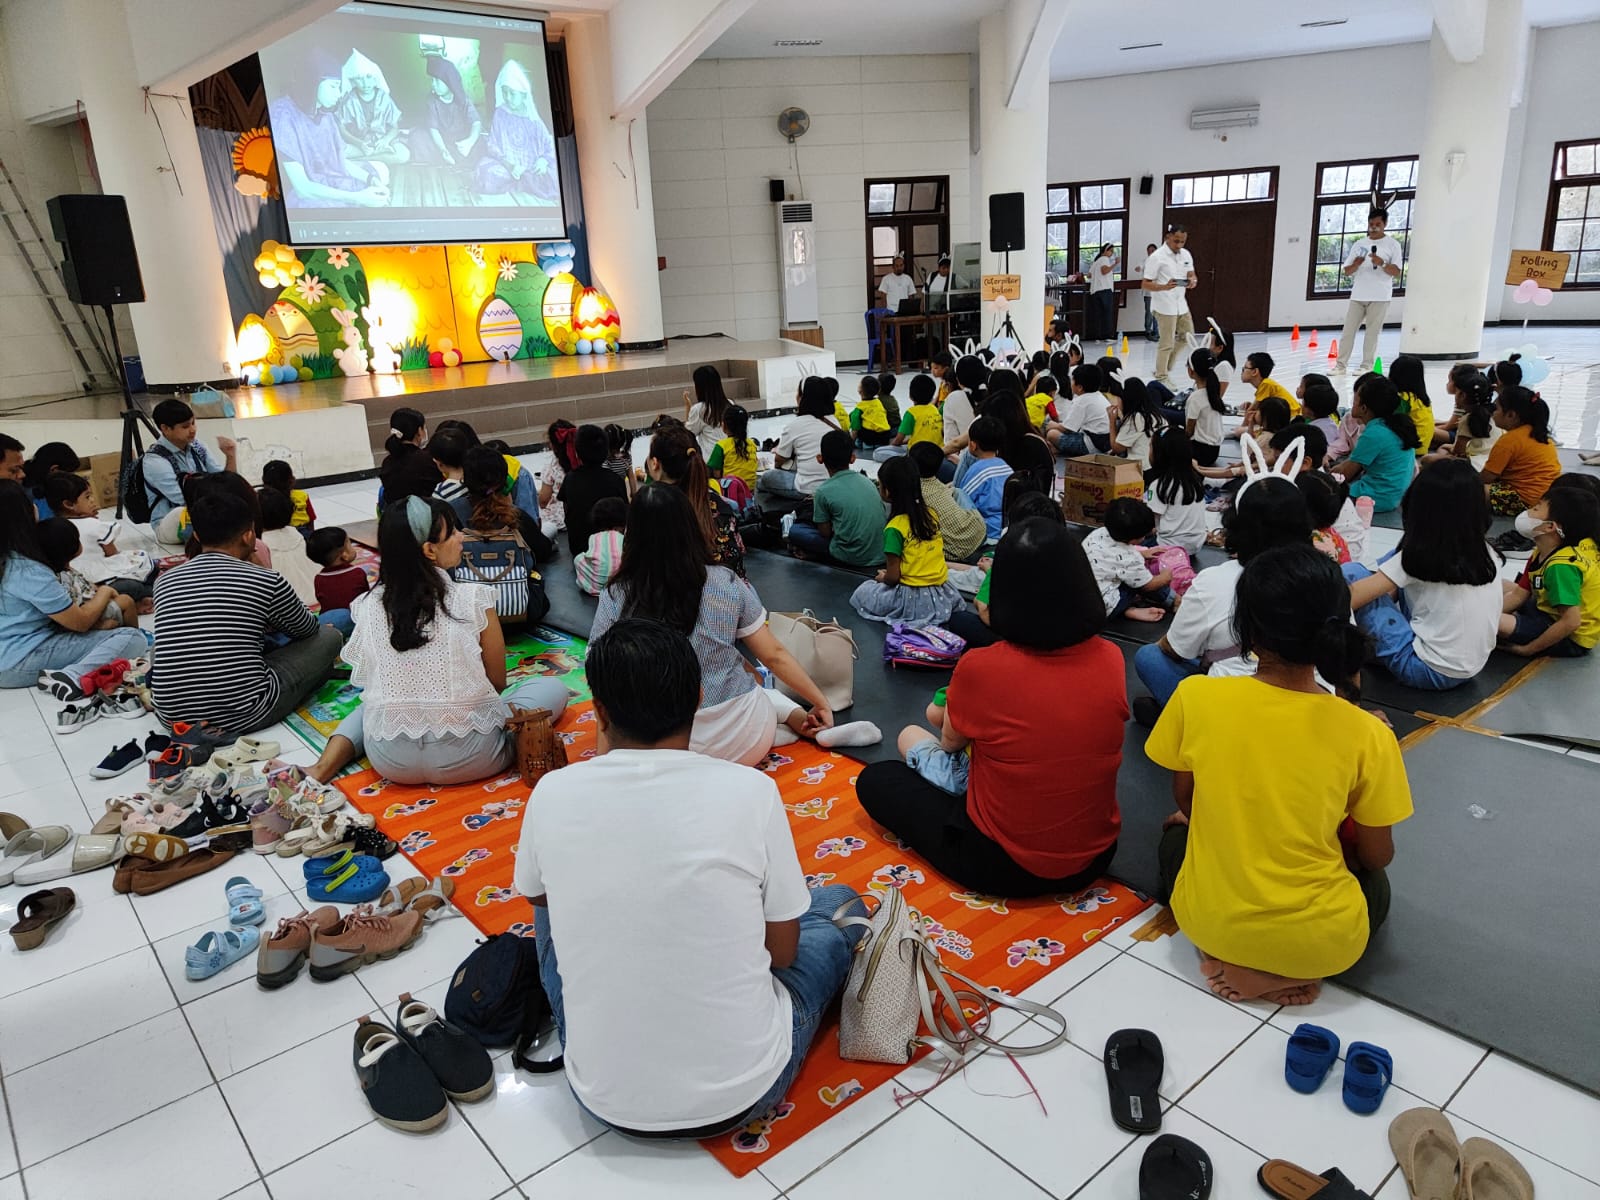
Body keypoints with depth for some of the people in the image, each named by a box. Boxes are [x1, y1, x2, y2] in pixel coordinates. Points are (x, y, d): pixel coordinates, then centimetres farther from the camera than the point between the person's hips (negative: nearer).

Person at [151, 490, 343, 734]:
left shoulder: (165, 581, 5)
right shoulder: (267, 582, -6)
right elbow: (307, 630, 15)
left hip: (172, 717, 5)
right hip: (243, 716, -5)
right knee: (329, 636, 11)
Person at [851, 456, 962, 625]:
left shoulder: (895, 528, -19)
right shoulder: (930, 514, 1)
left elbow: (892, 577, -16)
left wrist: (882, 578, 7)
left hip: (912, 597, -7)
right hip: (942, 595, 7)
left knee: (860, 594, 15)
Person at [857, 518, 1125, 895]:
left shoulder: (981, 668, -24)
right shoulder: (1111, 660, -12)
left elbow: (950, 740, -1)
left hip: (1002, 867, -4)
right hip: (1095, 858, 5)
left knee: (875, 780, 13)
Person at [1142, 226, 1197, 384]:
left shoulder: (1186, 255, 8)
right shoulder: (1157, 257, -13)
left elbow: (1192, 275, 15)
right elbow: (1145, 285, -14)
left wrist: (1193, 281, -10)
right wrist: (1164, 287, -31)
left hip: (1181, 304, 8)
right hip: (1164, 306, -8)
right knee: (1167, 343, -5)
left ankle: (1166, 369, 25)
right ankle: (1161, 378, 7)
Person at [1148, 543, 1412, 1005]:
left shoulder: (1196, 697, -17)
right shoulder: (1367, 734, -18)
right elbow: (1376, 857, -3)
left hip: (1209, 921, 1)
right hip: (1320, 941, -1)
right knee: (1375, 887, 35)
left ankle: (1231, 956, 9)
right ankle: (1289, 969, 7)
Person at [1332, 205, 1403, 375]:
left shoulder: (1392, 245, 2)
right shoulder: (1359, 245, 12)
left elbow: (1397, 273, -4)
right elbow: (1346, 272, 9)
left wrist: (1381, 263, -21)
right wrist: (1356, 264, -13)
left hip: (1379, 297, -3)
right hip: (1358, 295, 3)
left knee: (1372, 332, -2)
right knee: (1348, 330, 0)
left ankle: (1366, 366, 1)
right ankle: (1341, 365, 4)